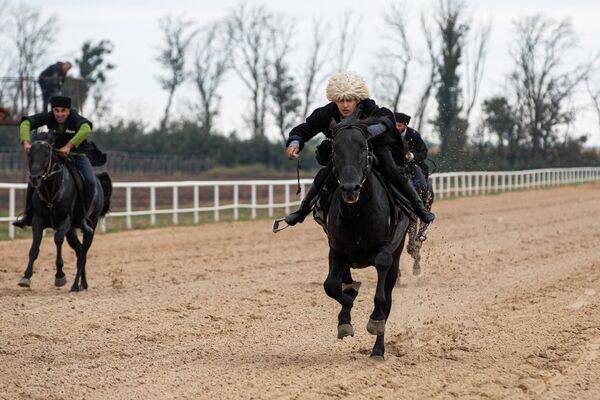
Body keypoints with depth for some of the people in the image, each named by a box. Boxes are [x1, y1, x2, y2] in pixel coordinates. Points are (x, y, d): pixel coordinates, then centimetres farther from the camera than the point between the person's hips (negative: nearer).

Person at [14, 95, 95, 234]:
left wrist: (69, 146, -59)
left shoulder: (76, 119, -26)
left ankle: (84, 217, -10)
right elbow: (26, 123, -21)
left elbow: (86, 129, -49)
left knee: (90, 182, -26)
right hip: (55, 155, 3)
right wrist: (26, 142, -40)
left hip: (78, 156, -3)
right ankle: (28, 215, 5)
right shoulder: (49, 117, -15)